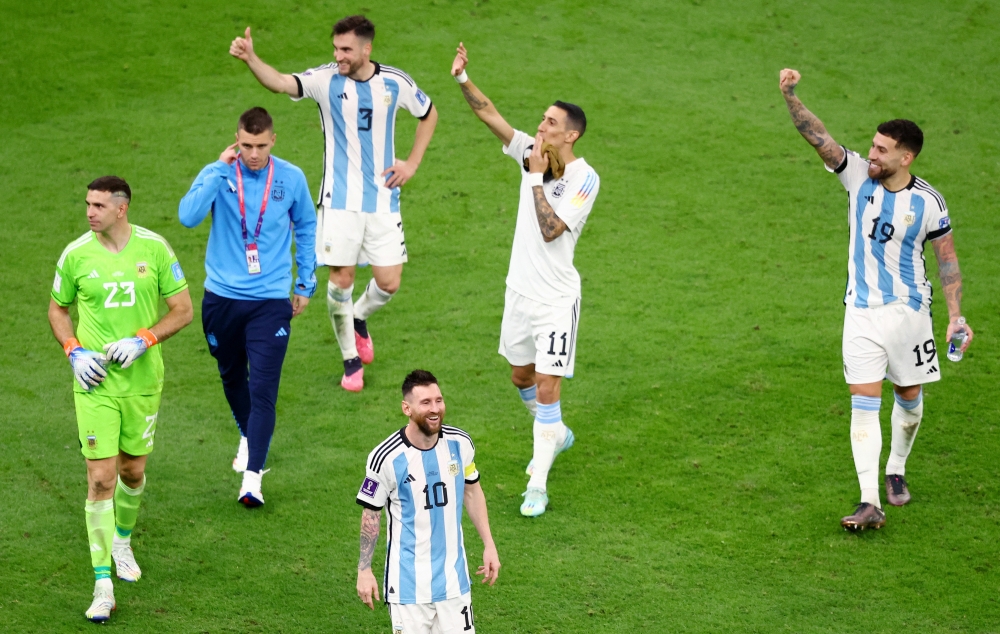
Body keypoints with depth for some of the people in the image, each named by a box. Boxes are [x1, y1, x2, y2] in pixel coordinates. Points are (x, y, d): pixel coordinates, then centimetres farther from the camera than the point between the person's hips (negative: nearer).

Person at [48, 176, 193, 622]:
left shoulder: (154, 248, -5)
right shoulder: (76, 254, -4)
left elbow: (183, 309, 0)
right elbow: (57, 309, 11)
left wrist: (141, 341, -13)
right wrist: (74, 351, -5)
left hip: (142, 378, 1)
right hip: (94, 383, -1)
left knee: (133, 471, 14)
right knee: (100, 478, -9)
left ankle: (123, 539, 46)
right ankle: (103, 584, -6)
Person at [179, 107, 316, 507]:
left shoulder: (291, 178, -2)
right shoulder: (217, 174, -7)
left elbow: (306, 228, 14)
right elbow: (188, 216, -24)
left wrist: (305, 283, 13)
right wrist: (220, 170, -26)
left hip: (270, 301, -1)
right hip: (222, 297, 1)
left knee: (263, 389, -11)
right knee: (232, 377, 19)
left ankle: (252, 477, -11)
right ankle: (247, 436, 47)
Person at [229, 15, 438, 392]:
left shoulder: (395, 83, -2)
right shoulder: (325, 80, -9)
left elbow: (429, 114, 17)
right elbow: (281, 83, -28)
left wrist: (412, 164, 7)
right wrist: (250, 58, -48)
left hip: (383, 200, 2)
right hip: (340, 201, -2)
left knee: (388, 283, 0)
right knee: (341, 279, -4)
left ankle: (358, 318, 35)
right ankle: (351, 359, 17)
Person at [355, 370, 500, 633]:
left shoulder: (460, 443, -3)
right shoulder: (386, 458, -16)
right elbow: (371, 513, -4)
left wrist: (489, 545, 11)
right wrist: (364, 570, -3)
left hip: (453, 576, 4)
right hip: (408, 580, -4)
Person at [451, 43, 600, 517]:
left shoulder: (584, 179, -17)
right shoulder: (532, 151, 1)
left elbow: (550, 229, -25)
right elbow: (488, 114, -2)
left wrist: (536, 177, -21)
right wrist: (462, 78, -16)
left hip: (556, 299, -7)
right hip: (520, 289, 7)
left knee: (546, 388, -10)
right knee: (522, 376, 21)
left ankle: (537, 486, -4)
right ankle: (556, 435, 48)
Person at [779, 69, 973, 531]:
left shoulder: (928, 203, -8)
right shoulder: (858, 175, -5)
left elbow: (947, 259, 0)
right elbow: (817, 136, -13)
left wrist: (955, 316, -6)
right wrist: (790, 96, -27)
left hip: (909, 310, 0)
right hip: (862, 311, 0)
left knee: (910, 398, 13)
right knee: (864, 402, -8)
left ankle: (896, 470, 40)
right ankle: (870, 503, -12)